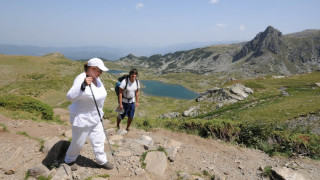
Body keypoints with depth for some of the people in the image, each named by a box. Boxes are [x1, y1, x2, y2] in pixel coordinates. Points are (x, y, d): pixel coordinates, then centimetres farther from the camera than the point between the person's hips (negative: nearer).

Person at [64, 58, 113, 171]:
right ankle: (69, 160, 41)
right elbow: (70, 97, -39)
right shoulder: (81, 79, -26)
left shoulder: (96, 78, 0)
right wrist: (83, 85, -53)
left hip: (95, 117, 8)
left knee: (99, 139, 16)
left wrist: (99, 112, 23)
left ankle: (101, 161, 35)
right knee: (78, 143, 14)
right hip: (82, 118, -7)